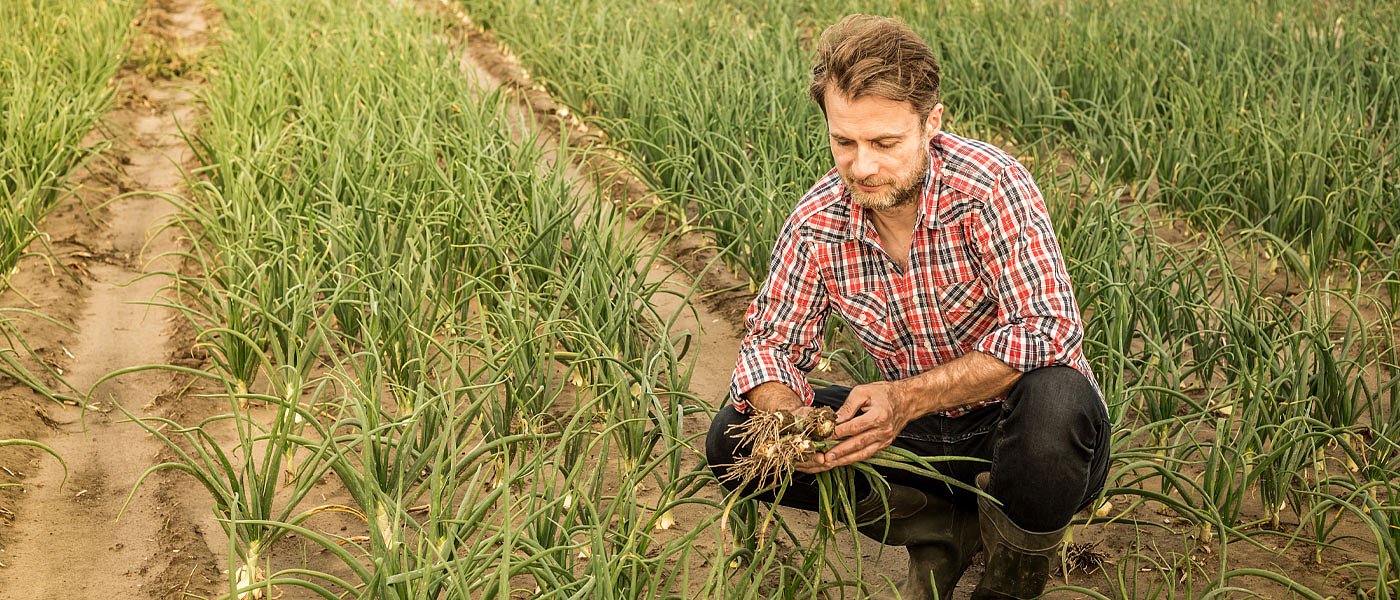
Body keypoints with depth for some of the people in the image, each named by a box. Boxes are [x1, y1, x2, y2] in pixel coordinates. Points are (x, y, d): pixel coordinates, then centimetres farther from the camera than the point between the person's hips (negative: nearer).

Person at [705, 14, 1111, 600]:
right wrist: (783, 417, -27)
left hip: (1013, 425, -4)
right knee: (734, 438, -11)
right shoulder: (816, 223, -9)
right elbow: (772, 342, -3)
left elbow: (1046, 330, -28)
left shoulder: (991, 187, -23)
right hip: (920, 435, 4)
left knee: (1053, 399, -40)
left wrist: (908, 398, -37)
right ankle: (945, 531, 3)